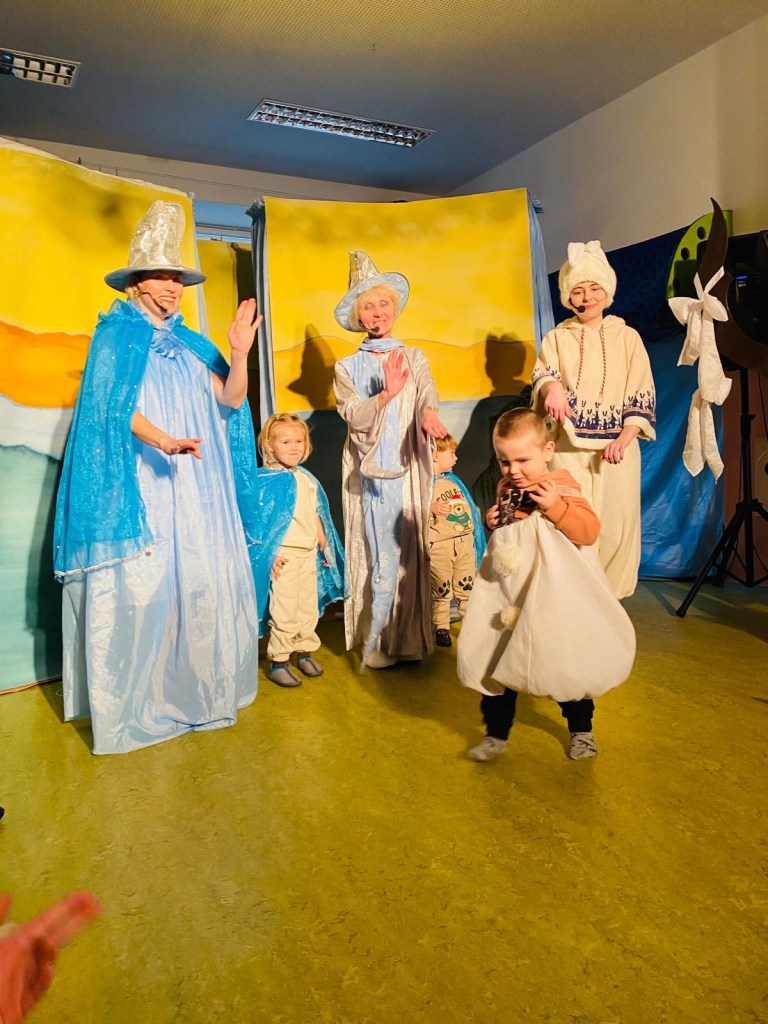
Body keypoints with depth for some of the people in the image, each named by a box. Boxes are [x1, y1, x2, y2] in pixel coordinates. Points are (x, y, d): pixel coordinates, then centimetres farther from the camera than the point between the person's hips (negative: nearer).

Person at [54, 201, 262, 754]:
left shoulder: (192, 344, 18)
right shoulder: (116, 336, 3)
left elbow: (231, 402, 7)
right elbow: (113, 405, -11)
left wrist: (240, 354, -11)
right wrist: (161, 440, -28)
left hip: (199, 489, 5)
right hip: (139, 485, -5)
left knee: (204, 583, 2)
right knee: (141, 585, -7)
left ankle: (197, 690, 15)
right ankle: (135, 702, 4)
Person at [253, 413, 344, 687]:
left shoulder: (307, 479, 10)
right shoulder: (267, 480, -12)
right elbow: (262, 521, -15)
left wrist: (324, 546, 18)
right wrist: (271, 555, -18)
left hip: (309, 553, 7)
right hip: (284, 555, -7)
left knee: (309, 607, 15)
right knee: (285, 611, -2)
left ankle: (305, 651, 31)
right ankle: (278, 662, 11)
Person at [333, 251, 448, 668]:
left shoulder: (414, 358, 12)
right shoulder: (347, 367, 9)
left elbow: (428, 393, -7)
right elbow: (354, 416, -6)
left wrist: (429, 413, -30)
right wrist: (387, 394, -24)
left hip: (409, 470, 1)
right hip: (369, 473, -1)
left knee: (409, 552, 0)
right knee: (380, 556, -2)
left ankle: (409, 638, 11)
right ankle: (378, 644, 8)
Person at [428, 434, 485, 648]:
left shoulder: (453, 480, 12)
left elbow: (468, 505, 23)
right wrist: (431, 509, -38)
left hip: (464, 542, 7)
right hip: (439, 546, -7)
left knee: (467, 585, 16)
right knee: (442, 590, 4)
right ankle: (441, 627, 17)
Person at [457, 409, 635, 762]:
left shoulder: (560, 486, -11)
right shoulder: (507, 490, 6)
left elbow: (589, 531, -21)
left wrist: (554, 506, -29)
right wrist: (492, 522, 2)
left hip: (552, 598, -5)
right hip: (507, 591, 5)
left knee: (567, 660, 9)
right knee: (494, 659, 8)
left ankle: (581, 729, 34)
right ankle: (496, 733, 26)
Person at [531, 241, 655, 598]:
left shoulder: (628, 337, 9)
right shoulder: (556, 338, 9)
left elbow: (641, 395, 3)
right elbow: (543, 373, -9)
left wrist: (624, 439, -13)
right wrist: (553, 386, -35)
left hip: (617, 448, 1)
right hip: (569, 448, 0)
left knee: (616, 524, 0)